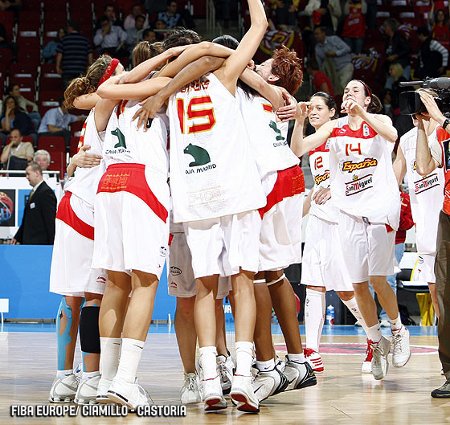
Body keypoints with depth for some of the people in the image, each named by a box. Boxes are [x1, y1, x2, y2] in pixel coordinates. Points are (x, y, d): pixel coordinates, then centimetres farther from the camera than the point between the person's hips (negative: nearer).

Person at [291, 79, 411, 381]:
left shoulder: (379, 120, 4)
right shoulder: (334, 128, 10)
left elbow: (391, 135, -20)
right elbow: (298, 149, 1)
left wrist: (361, 113, -31)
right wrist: (299, 121, -16)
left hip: (381, 208, -3)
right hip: (349, 210, 3)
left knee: (377, 280, -11)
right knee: (359, 285, 2)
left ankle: (398, 330, 12)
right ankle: (377, 343, 17)